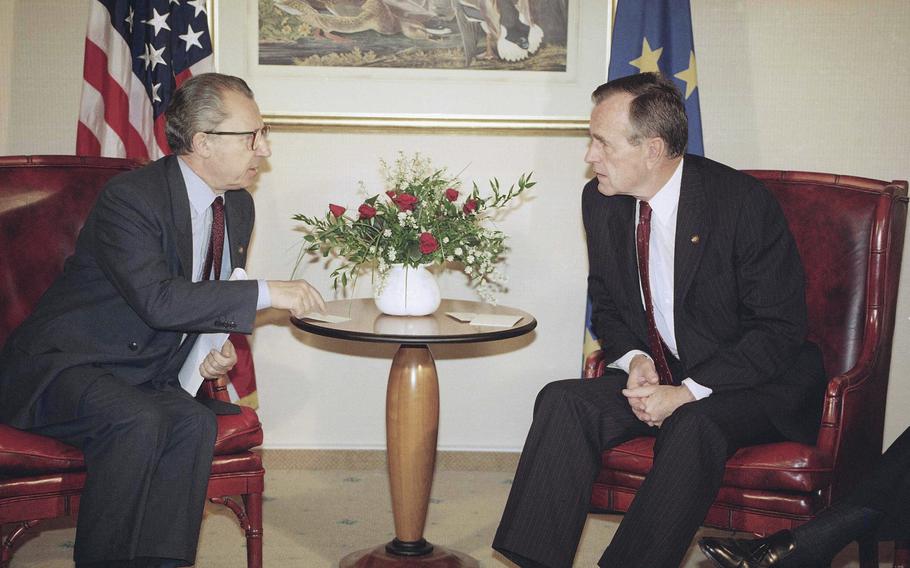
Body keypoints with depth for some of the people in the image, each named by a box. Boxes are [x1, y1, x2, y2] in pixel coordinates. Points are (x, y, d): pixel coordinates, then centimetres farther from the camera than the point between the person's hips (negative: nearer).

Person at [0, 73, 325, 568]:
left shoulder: (238, 206, 6)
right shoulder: (128, 197, -19)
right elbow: (158, 299, -31)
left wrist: (221, 346, -2)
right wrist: (264, 293, -29)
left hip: (145, 377, 6)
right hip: (61, 367, -6)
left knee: (193, 422, -25)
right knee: (138, 421, -34)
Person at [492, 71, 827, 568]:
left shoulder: (743, 202, -18)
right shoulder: (601, 201, 0)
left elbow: (779, 329, -16)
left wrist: (689, 391, -25)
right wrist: (633, 359, -9)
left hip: (757, 384, -5)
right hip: (657, 375, 5)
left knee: (692, 425, -36)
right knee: (563, 401, -20)